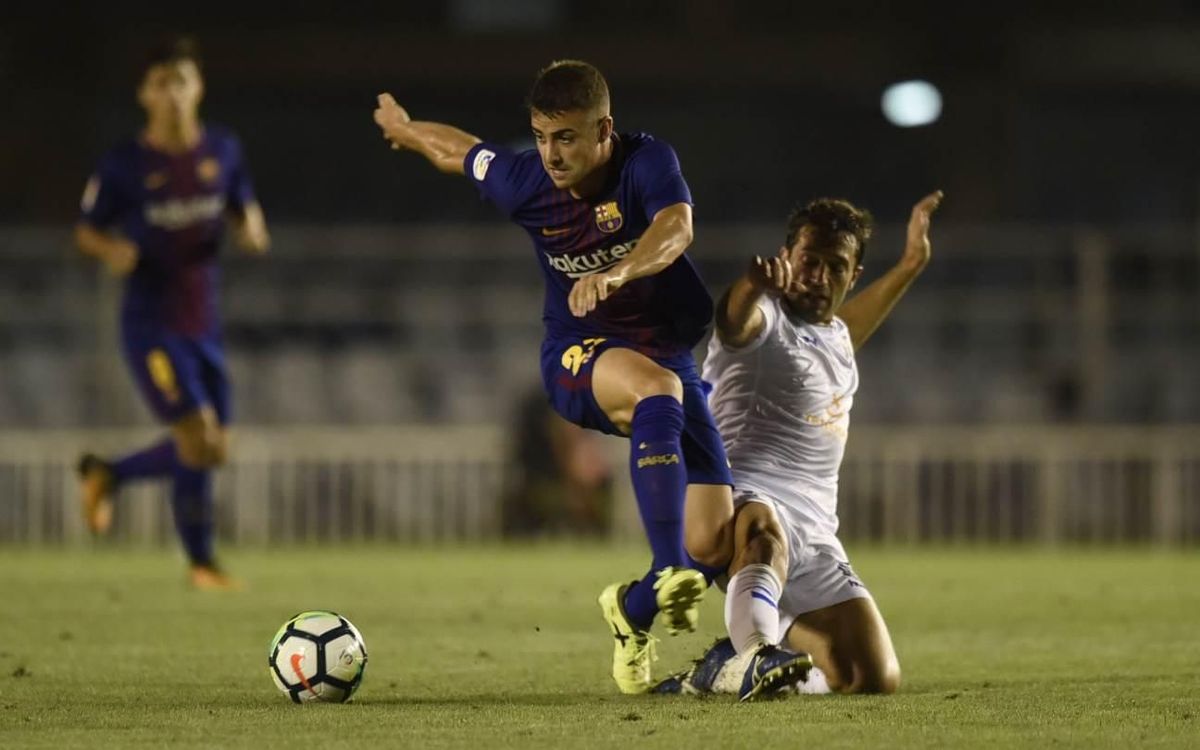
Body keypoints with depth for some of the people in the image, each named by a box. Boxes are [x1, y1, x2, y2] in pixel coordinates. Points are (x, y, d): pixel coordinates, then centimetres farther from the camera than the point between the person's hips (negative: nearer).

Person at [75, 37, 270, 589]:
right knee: (202, 443, -15)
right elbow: (87, 232, 2)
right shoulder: (124, 165, -7)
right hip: (150, 323, -6)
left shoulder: (223, 151, 4)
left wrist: (252, 230, -8)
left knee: (202, 450, 11)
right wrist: (112, 251, -21)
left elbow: (246, 212, 17)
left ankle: (106, 475, 33)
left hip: (203, 324, 6)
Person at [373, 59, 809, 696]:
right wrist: (401, 127, 35)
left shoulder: (647, 162, -18)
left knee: (715, 545, -9)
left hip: (671, 351, 1)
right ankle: (668, 572, -46)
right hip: (580, 356, -1)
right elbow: (456, 149, 15)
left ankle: (635, 609, 24)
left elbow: (676, 227, -39)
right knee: (658, 391, -40)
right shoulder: (522, 179, -8)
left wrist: (617, 272, -59)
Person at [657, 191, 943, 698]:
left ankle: (725, 669, 17)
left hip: (815, 535, 8)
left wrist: (910, 266, 54)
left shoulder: (835, 335, 22)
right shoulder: (764, 318, -3)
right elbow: (735, 318, -30)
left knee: (875, 680, -1)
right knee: (766, 533, -44)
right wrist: (752, 285, -54)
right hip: (745, 504, -8)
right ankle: (757, 652, -70)